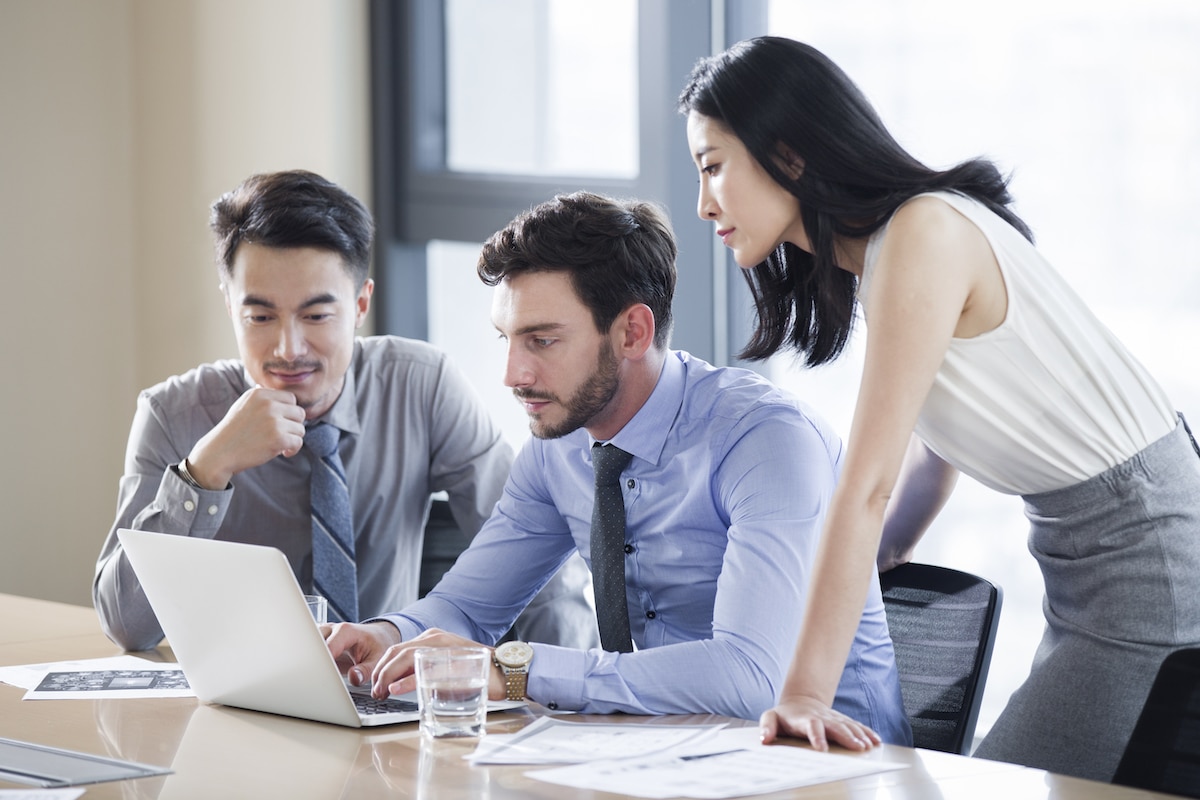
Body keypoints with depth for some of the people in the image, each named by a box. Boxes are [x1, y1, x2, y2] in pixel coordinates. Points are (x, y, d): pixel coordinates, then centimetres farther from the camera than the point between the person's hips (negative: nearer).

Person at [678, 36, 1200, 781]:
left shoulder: (927, 233, -19)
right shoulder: (874, 255, 9)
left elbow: (868, 487, -22)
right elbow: (933, 456, 19)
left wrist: (806, 693, -22)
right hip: (1082, 561, 9)